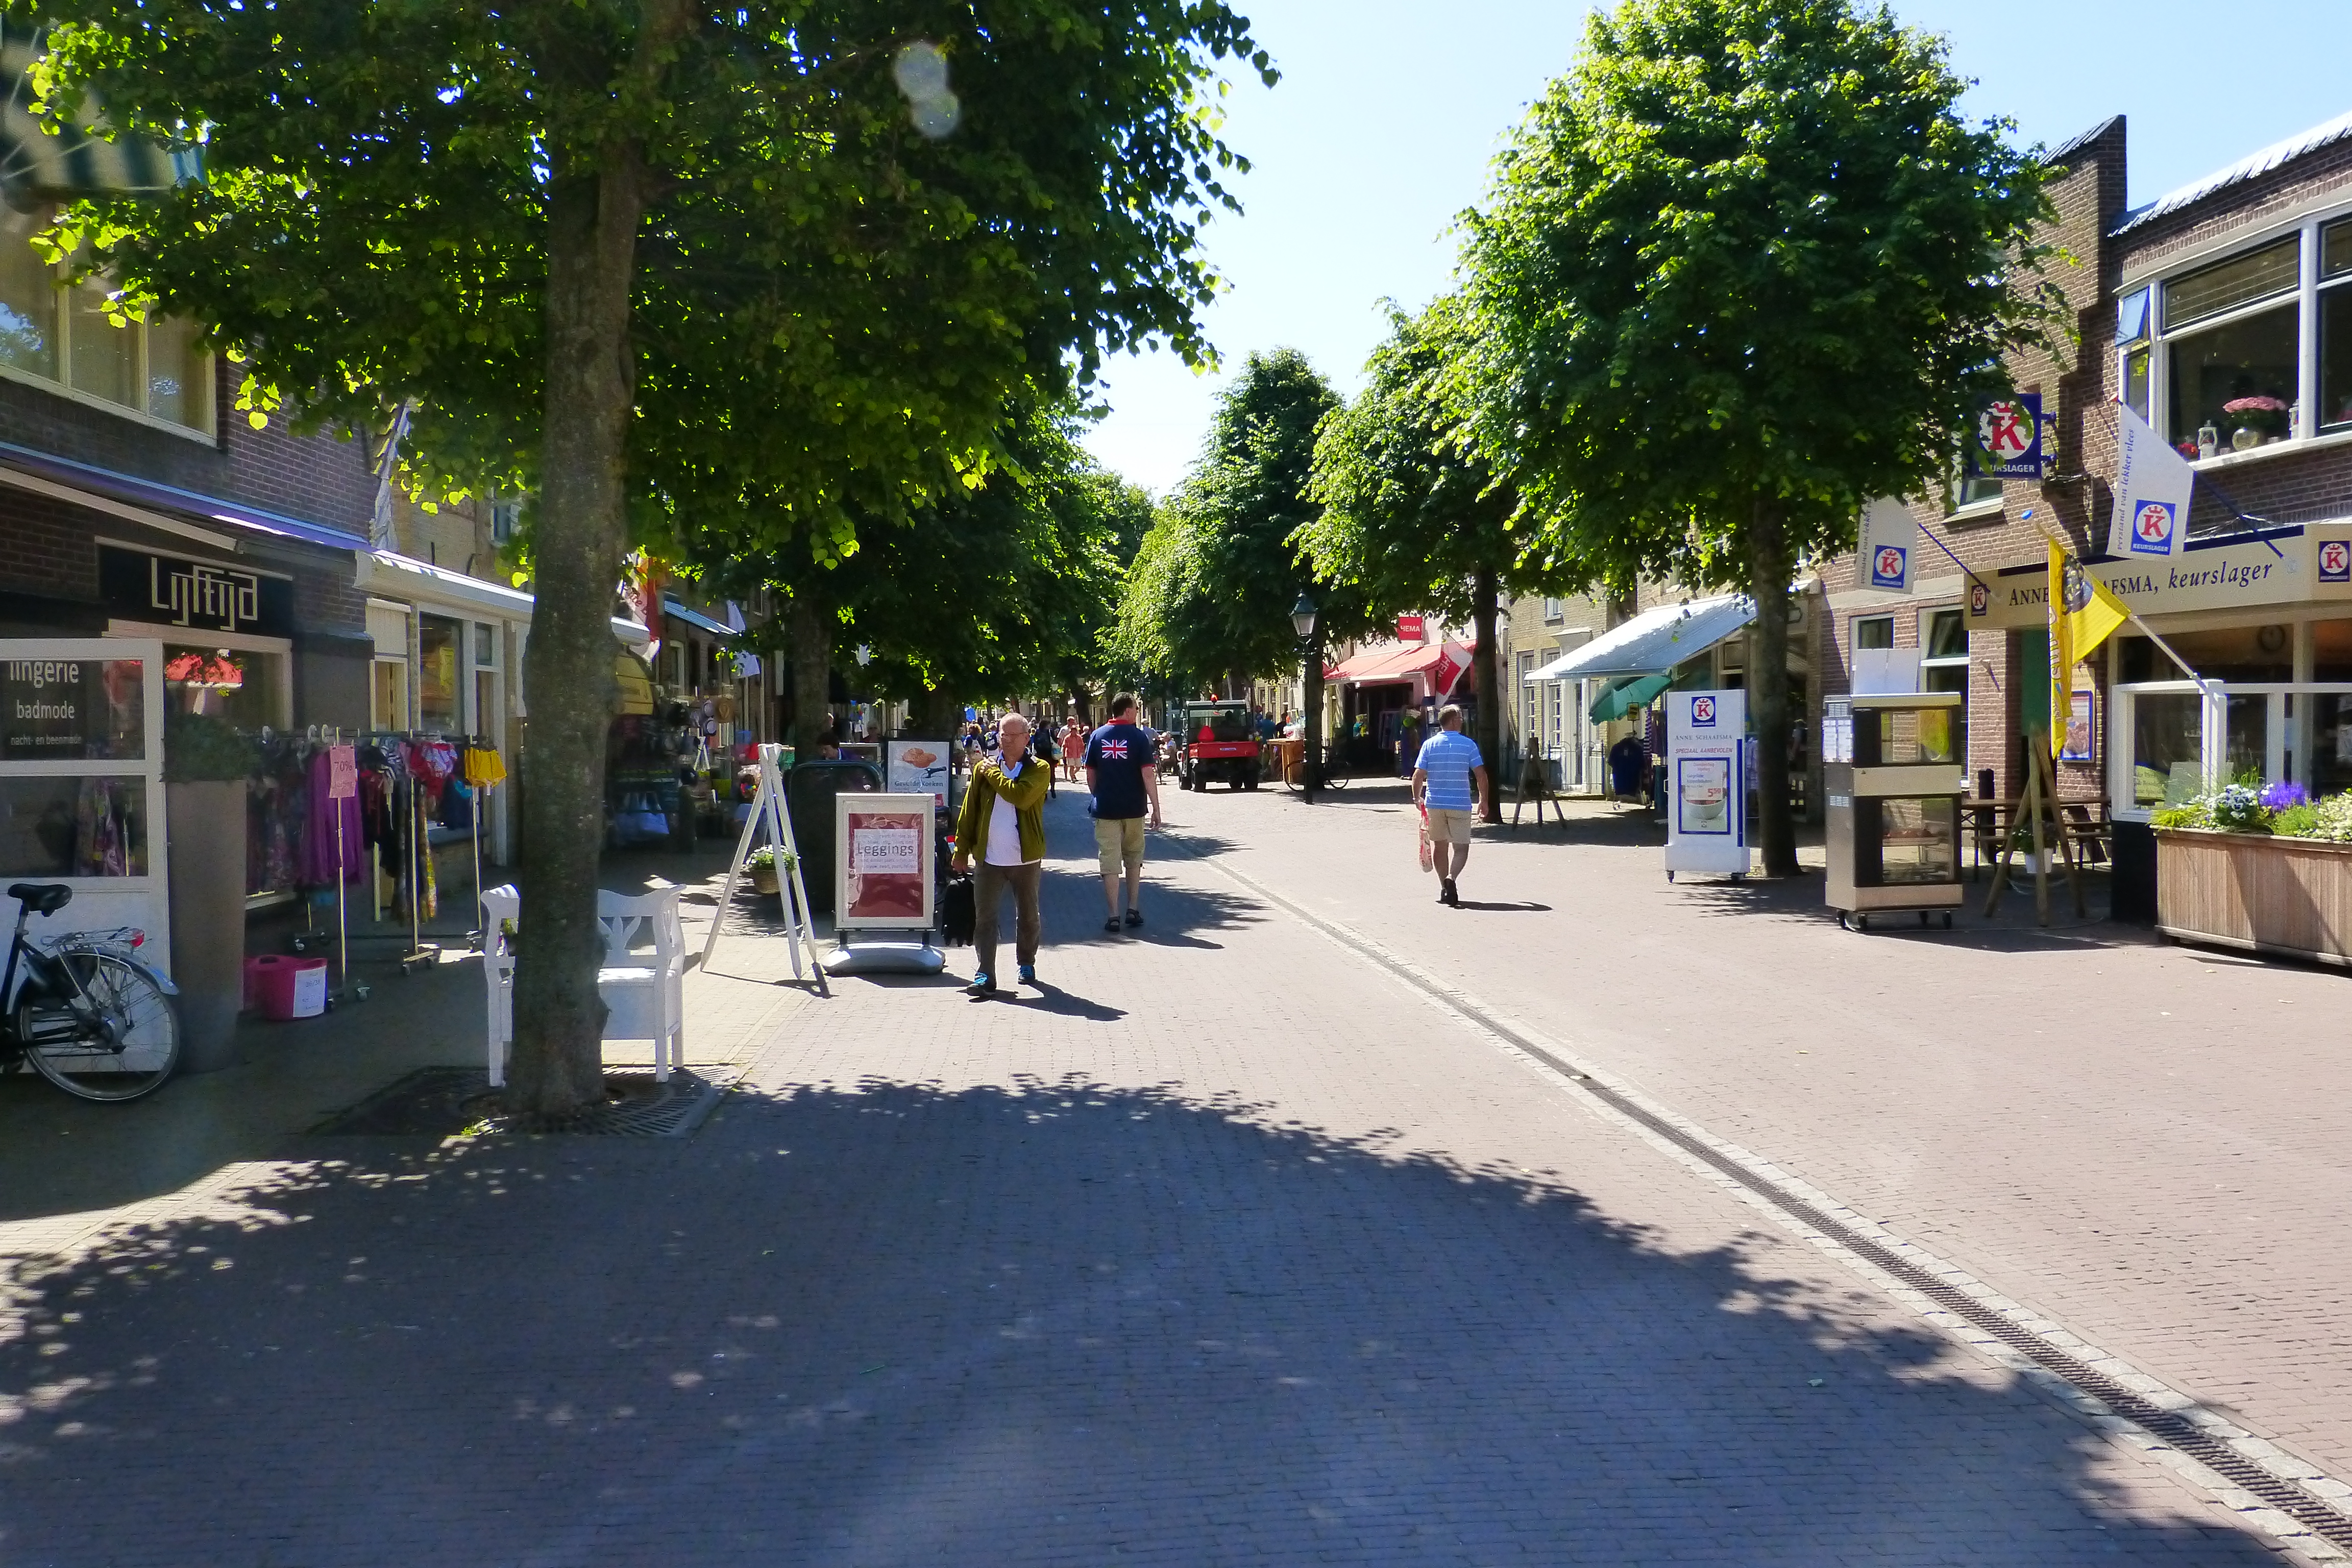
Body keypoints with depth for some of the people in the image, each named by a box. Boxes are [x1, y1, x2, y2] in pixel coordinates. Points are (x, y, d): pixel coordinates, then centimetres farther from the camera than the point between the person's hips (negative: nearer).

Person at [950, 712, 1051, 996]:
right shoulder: (983, 768, 6)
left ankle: (1027, 965, 32)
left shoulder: (1039, 770, -4)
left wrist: (993, 773, -12)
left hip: (1026, 858, -2)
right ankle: (985, 976, 0)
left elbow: (1021, 796, -24)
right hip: (990, 857, 2)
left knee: (1028, 916, 13)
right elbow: (969, 811, 8)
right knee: (984, 917, -2)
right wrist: (962, 850, 5)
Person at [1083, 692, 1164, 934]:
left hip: (1105, 809, 0)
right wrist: (1156, 807, -7)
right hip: (1133, 808, 0)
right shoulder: (1139, 736, -5)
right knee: (1134, 860, 18)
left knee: (1110, 864, 0)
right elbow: (1148, 774, -10)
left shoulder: (1097, 736, 2)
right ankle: (1133, 910, 20)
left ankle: (1114, 917, -3)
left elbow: (1090, 774, 6)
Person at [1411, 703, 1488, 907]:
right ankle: (1451, 879, -24)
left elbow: (1418, 776, -2)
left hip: (1435, 804, 2)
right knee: (1461, 847, 2)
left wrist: (1417, 798, 14)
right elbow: (1481, 775, -6)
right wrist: (1483, 799, 6)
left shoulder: (1430, 745, 1)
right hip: (1460, 804, -2)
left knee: (1440, 845, 15)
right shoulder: (1468, 745, -4)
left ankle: (1444, 889, 19)